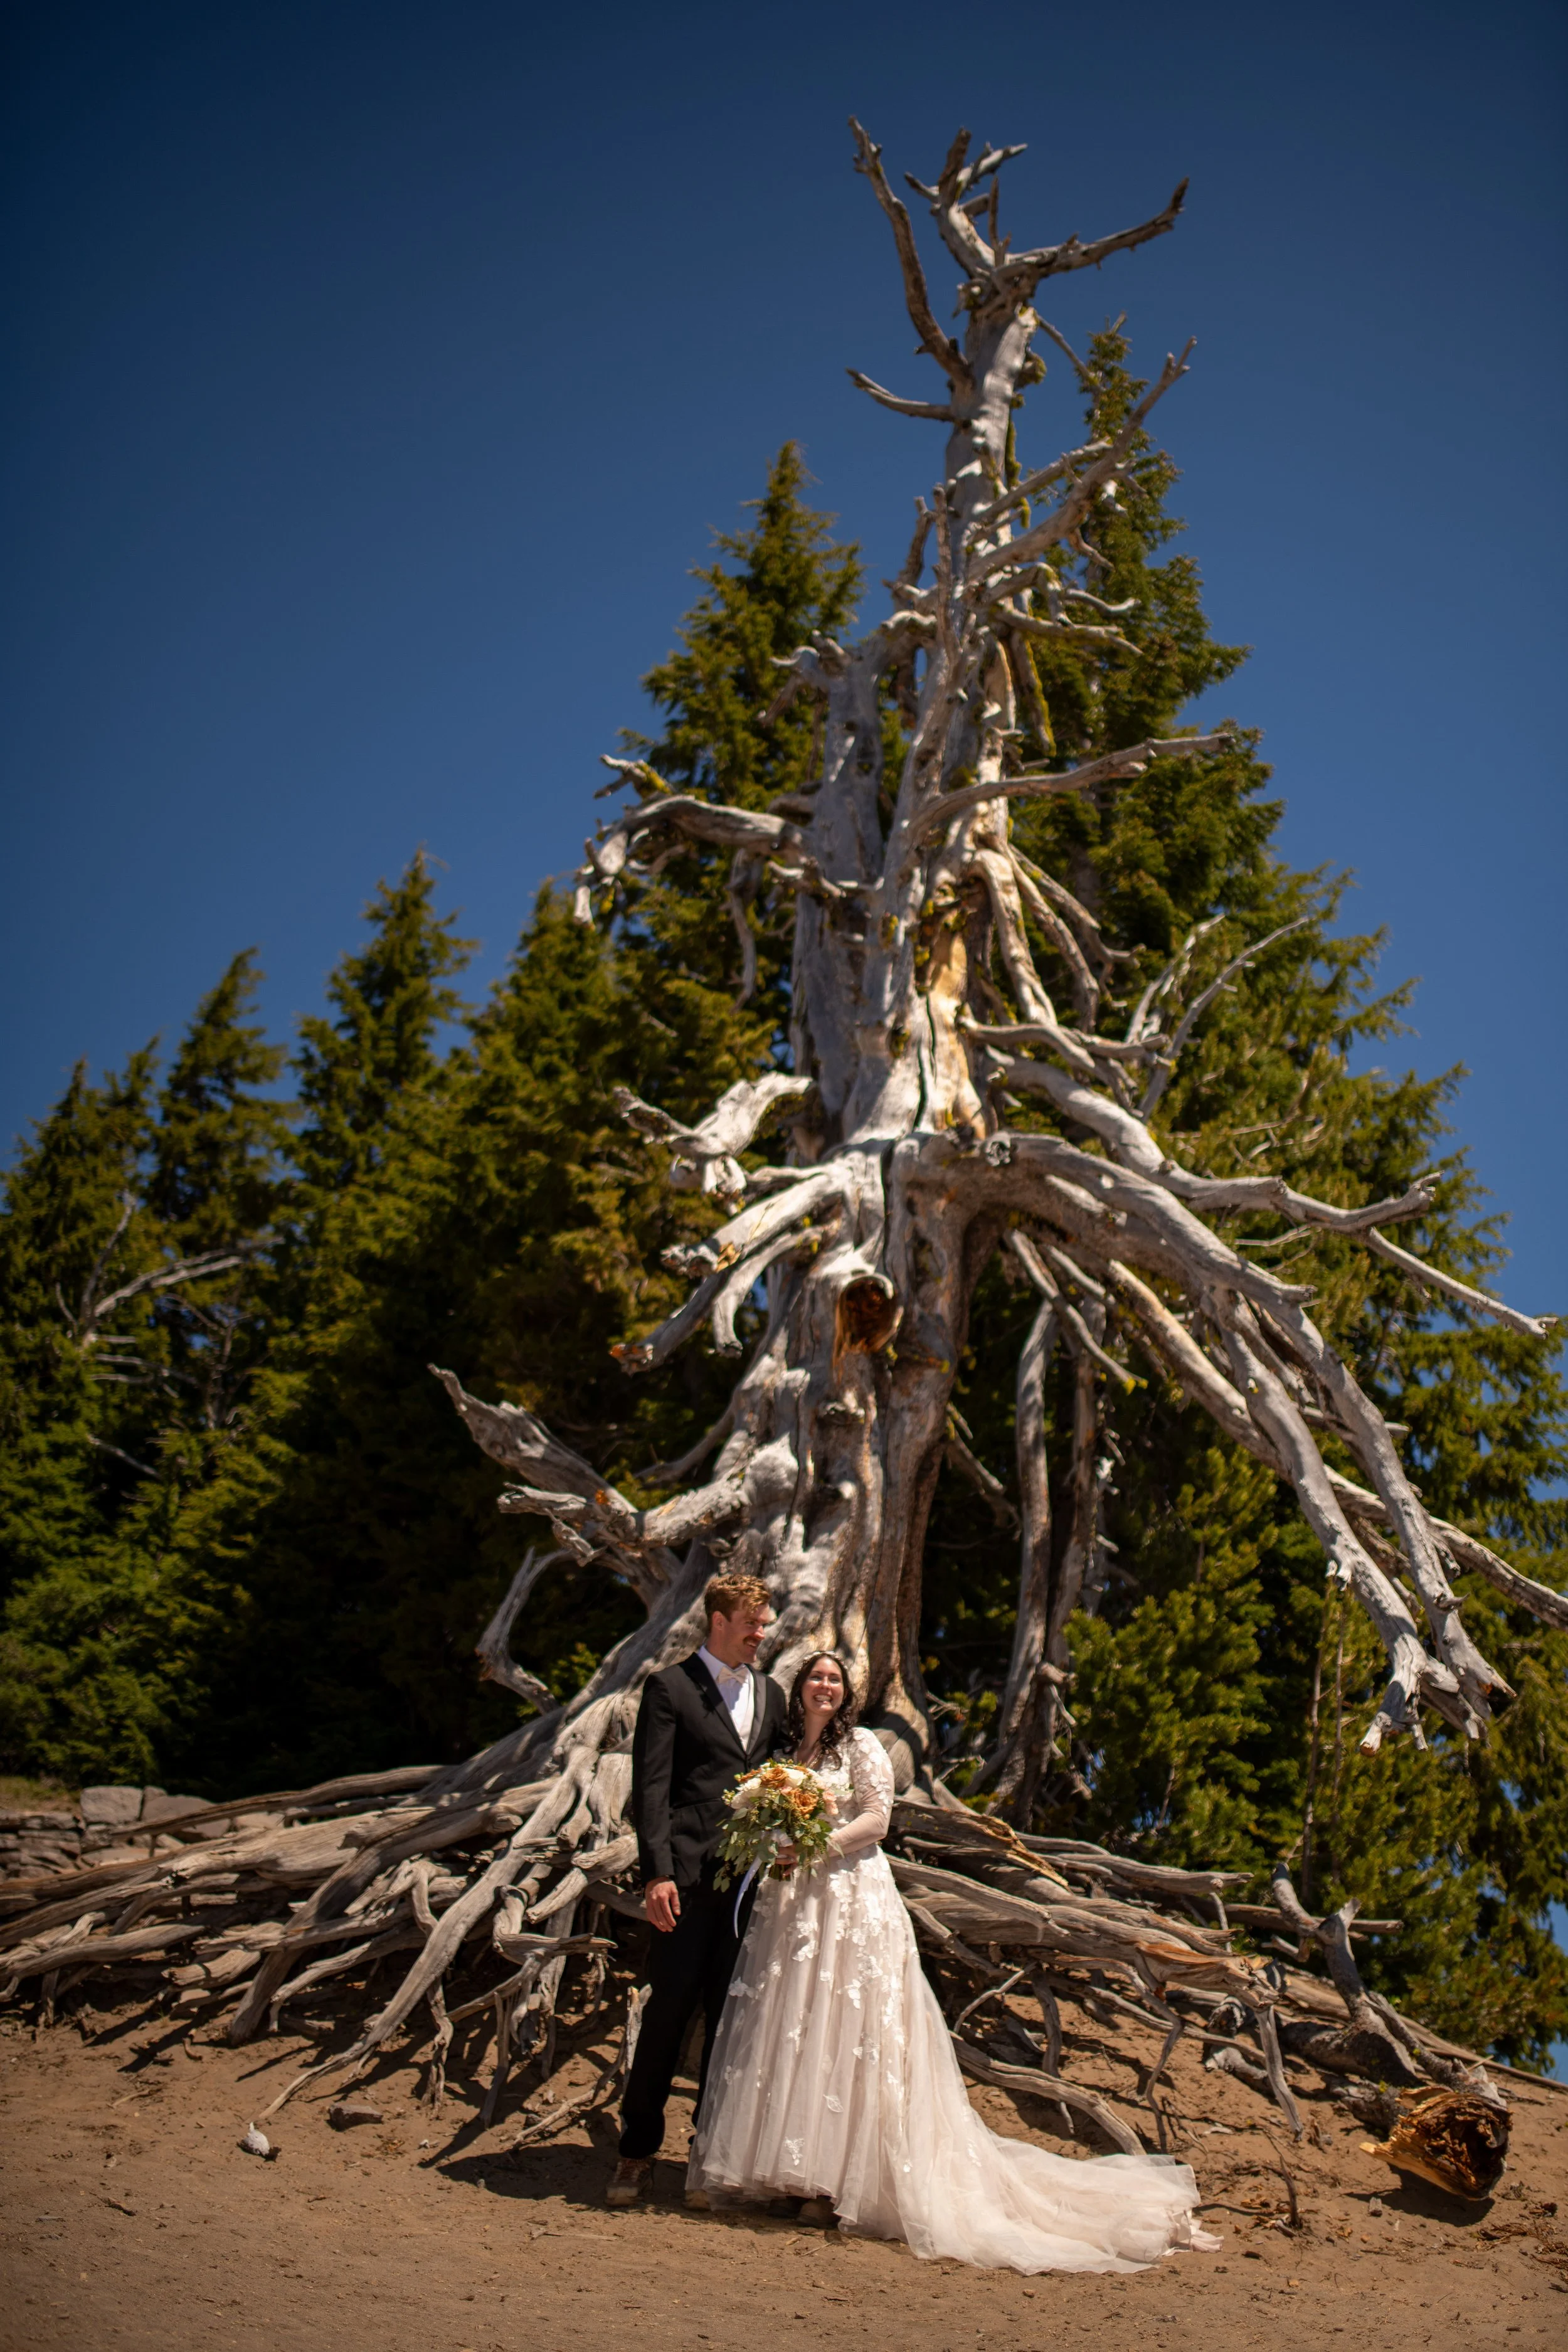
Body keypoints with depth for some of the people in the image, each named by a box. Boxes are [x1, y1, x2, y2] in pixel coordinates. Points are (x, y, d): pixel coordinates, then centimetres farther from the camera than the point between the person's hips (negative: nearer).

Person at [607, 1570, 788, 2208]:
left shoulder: (769, 1694, 16)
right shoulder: (670, 1688, -1)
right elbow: (650, 1787, -7)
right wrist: (656, 1873, -14)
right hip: (690, 1872, -5)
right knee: (668, 2010, -3)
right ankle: (638, 2150, 9)